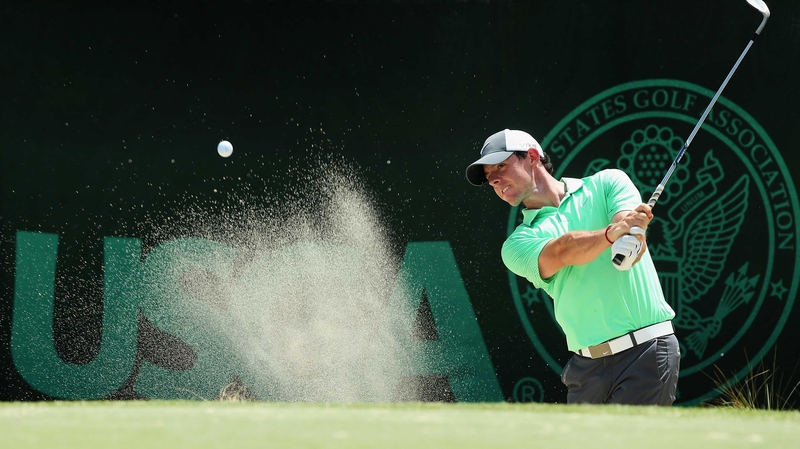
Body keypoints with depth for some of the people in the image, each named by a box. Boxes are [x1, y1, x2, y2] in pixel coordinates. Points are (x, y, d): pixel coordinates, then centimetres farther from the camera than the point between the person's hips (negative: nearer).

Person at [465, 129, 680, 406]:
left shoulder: (606, 183, 9)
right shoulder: (518, 244, 10)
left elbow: (634, 226, -10)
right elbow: (563, 252, -11)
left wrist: (630, 240, -35)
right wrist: (612, 233, -31)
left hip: (646, 350, -4)